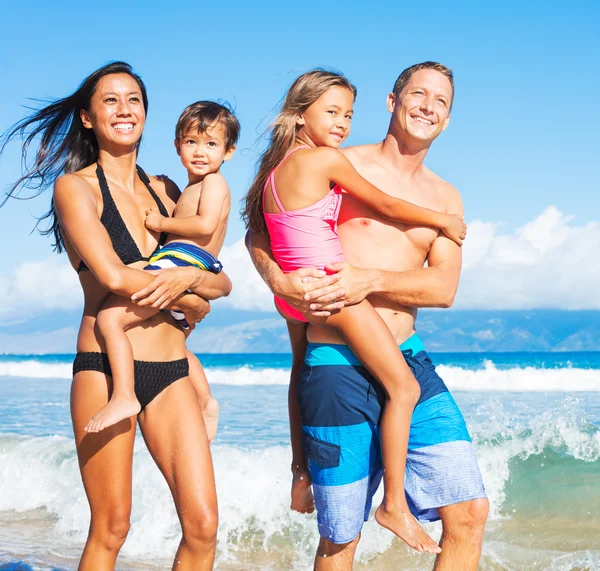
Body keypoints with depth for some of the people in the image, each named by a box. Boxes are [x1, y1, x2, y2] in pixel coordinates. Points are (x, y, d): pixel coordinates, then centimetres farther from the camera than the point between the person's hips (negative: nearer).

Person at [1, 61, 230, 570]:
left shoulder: (164, 191, 16)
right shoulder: (75, 186, 0)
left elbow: (222, 283, 12)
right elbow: (114, 277, -14)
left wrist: (186, 277, -10)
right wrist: (191, 301, -2)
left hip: (172, 372, 5)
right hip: (106, 369, -5)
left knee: (203, 526, -3)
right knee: (111, 528, -1)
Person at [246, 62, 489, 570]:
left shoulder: (446, 197, 15)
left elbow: (443, 288, 1)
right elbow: (259, 233, 5)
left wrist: (371, 279, -15)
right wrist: (278, 280, -15)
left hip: (408, 360, 4)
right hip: (336, 364, -4)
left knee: (470, 513, -5)